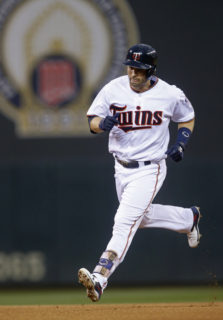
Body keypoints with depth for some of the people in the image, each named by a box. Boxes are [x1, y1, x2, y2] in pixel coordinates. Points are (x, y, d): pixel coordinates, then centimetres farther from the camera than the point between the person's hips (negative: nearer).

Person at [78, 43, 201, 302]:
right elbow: (92, 122, -2)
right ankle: (189, 218, 52)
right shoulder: (113, 90, -7)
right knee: (142, 216, 25)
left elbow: (187, 118, 9)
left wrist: (181, 142, -9)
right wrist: (102, 123, -26)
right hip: (122, 167, 6)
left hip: (149, 170, -6)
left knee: (125, 222, -18)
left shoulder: (170, 95, -11)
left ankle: (100, 278, -27)